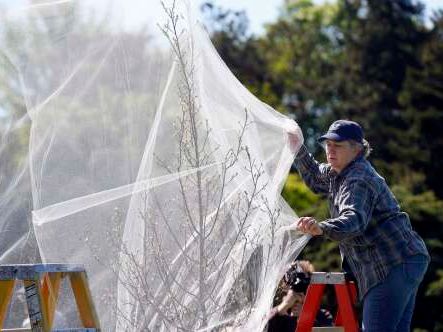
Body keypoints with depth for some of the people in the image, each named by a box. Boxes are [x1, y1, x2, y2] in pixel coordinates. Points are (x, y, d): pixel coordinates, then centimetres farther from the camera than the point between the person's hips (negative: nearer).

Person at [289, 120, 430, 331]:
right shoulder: (338, 174, 16)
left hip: (393, 264, -11)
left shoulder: (360, 181, -17)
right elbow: (315, 178, 37)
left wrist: (322, 228, -53)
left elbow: (354, 219, -35)